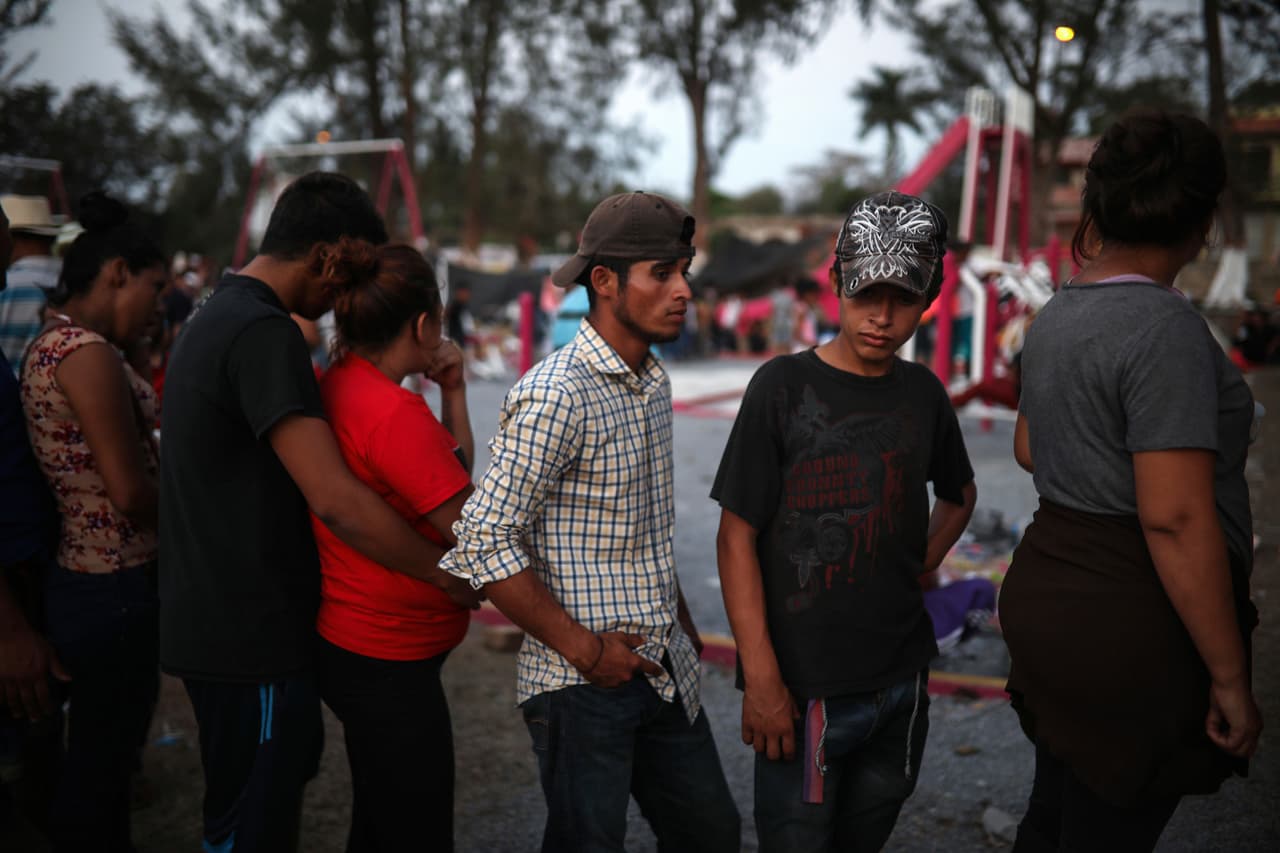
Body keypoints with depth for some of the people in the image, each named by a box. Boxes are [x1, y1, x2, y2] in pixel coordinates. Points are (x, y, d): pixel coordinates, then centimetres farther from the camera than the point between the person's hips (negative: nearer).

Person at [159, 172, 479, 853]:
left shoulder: (216, 315, 11)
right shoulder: (265, 335, -22)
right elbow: (336, 500, -29)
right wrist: (449, 575, -18)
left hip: (207, 621, 10)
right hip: (252, 638, -10)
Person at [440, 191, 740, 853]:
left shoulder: (653, 382, 9)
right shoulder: (555, 396, -20)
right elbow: (484, 542, -22)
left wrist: (680, 623, 15)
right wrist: (584, 650, -18)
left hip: (665, 672, 8)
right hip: (582, 685, -8)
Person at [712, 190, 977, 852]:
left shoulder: (923, 392, 4)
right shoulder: (783, 387, -11)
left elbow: (959, 495, 23)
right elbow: (737, 537, -11)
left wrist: (917, 570, 7)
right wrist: (761, 680, -15)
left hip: (902, 676, 5)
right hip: (805, 686, -5)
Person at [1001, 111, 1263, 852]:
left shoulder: (1058, 315, 6)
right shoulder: (1166, 327, -20)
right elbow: (1175, 518, -24)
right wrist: (1230, 678, -16)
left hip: (1051, 595, 8)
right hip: (1130, 627, -8)